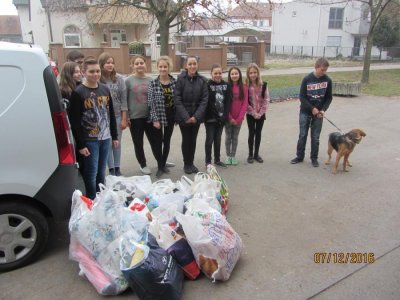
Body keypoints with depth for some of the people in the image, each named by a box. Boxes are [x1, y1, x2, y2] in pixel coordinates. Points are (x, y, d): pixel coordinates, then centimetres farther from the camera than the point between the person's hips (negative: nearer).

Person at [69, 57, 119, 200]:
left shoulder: (105, 89, 8)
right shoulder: (78, 93, -9)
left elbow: (111, 114, 14)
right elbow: (75, 122, -11)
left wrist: (114, 136, 12)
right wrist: (80, 145, -14)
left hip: (105, 138, 5)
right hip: (89, 140, -5)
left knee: (101, 172, 14)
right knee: (91, 173, 1)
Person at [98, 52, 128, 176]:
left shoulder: (119, 79, -2)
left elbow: (123, 99, -1)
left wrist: (124, 118, -3)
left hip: (118, 116, 2)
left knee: (117, 143, 11)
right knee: (108, 144, 6)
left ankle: (117, 168, 23)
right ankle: (111, 169, 18)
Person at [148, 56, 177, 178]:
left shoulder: (175, 81, 0)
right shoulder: (153, 83, -7)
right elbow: (151, 102, -9)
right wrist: (155, 119, -14)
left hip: (170, 116, 3)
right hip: (158, 116, -2)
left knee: (167, 141, 12)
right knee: (158, 142, 4)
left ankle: (164, 163, 28)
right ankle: (160, 166, 16)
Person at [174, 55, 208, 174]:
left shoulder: (202, 80, -1)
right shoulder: (180, 79, -8)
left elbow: (204, 99, -3)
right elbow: (177, 99, -11)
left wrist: (196, 116, -12)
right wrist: (186, 117, -17)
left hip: (196, 116, 2)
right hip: (183, 116, -2)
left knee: (193, 140, 10)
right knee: (186, 140, 4)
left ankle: (191, 163, 25)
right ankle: (186, 164, 20)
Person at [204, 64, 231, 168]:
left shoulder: (226, 85, 5)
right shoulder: (207, 85, -8)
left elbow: (227, 102, 1)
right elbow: (206, 102, -12)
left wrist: (224, 116, -8)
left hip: (221, 118, 4)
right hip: (210, 118, -4)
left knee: (218, 139, 14)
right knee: (210, 139, 2)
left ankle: (217, 160, 26)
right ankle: (208, 161, 14)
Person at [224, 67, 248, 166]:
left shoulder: (244, 88, -1)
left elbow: (245, 104, -3)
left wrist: (239, 118, -10)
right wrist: (230, 118, -12)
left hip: (239, 119, 1)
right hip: (228, 118, -1)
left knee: (235, 137, 11)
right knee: (228, 137, 8)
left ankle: (233, 156, 22)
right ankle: (228, 156, 20)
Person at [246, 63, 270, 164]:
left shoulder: (263, 85, -2)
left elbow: (266, 99, -3)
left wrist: (260, 113, -11)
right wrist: (254, 113, -14)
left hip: (261, 114, 2)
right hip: (250, 114, -2)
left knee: (258, 133, 9)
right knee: (252, 133, 4)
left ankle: (256, 154, 21)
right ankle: (250, 155, 15)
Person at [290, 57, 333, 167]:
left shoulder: (328, 80, -4)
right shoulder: (307, 79, -10)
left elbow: (329, 98, 3)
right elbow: (302, 97, -10)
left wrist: (323, 110, -12)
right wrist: (312, 108, -16)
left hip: (318, 113, 1)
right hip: (305, 112, -1)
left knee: (315, 137, 6)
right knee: (302, 135, 7)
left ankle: (314, 158, 19)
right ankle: (300, 156, 20)